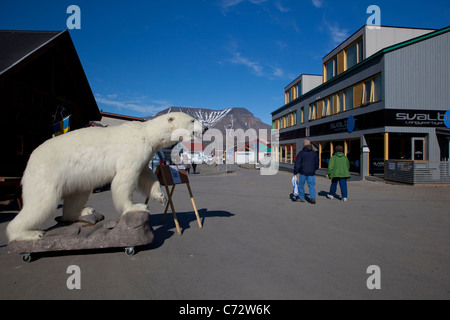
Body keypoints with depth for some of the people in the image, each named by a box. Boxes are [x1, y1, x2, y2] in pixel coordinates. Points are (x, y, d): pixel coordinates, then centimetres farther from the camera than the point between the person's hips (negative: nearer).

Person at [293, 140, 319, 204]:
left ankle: (301, 198, 19)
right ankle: (313, 197, -14)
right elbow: (317, 163, 14)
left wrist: (295, 172, -2)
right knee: (312, 185, 4)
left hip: (303, 172, -2)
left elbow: (297, 163, -7)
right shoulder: (314, 153, 6)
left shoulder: (301, 153, -5)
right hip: (311, 173, 3)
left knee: (301, 185, 12)